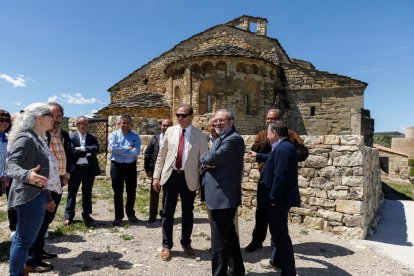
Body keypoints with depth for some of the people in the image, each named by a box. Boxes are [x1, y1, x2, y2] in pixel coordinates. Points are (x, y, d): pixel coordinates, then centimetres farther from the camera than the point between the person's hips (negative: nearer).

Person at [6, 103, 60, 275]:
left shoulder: (38, 139, 15)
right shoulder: (26, 138, -14)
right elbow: (11, 164, -25)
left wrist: (47, 197, 24)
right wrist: (27, 175, -46)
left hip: (37, 195, 10)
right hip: (29, 197, -10)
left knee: (21, 238, 18)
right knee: (25, 239, -3)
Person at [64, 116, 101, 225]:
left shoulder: (92, 137, 8)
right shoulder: (71, 137, -1)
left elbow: (96, 149, -8)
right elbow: (71, 151, -14)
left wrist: (82, 149, -16)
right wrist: (87, 152, -12)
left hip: (89, 168, 3)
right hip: (75, 168, -2)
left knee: (87, 193, 11)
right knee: (72, 193, 7)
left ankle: (86, 215, 22)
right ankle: (68, 216, 18)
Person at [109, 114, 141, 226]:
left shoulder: (135, 136, -1)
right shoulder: (114, 135, 1)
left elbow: (136, 152, -16)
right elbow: (112, 148, -17)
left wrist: (120, 151, -14)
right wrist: (127, 148, -15)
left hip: (131, 166, 1)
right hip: (116, 166, 0)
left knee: (131, 191, 11)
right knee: (118, 192, 7)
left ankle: (130, 213, 30)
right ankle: (118, 216, 19)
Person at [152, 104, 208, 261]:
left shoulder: (199, 135, -2)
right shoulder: (170, 131, 4)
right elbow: (161, 155, 6)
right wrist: (156, 176, 2)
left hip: (189, 179, -1)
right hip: (170, 176, 1)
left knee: (187, 213, 13)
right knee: (167, 213, 8)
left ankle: (186, 244, 32)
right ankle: (166, 246, 24)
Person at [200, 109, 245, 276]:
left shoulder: (234, 139, -14)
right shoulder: (220, 139, 18)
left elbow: (214, 158, -24)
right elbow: (204, 160, 12)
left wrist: (205, 159, -3)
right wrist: (207, 163, -10)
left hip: (224, 196, -10)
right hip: (220, 196, 10)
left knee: (219, 240, -4)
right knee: (229, 234, 21)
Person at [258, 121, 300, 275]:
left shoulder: (283, 148, -22)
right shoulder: (283, 146, 11)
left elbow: (280, 177, -26)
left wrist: (273, 198, -21)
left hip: (279, 200, -11)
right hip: (278, 198, 11)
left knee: (281, 234, 0)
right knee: (277, 231, 23)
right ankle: (276, 261, 40)